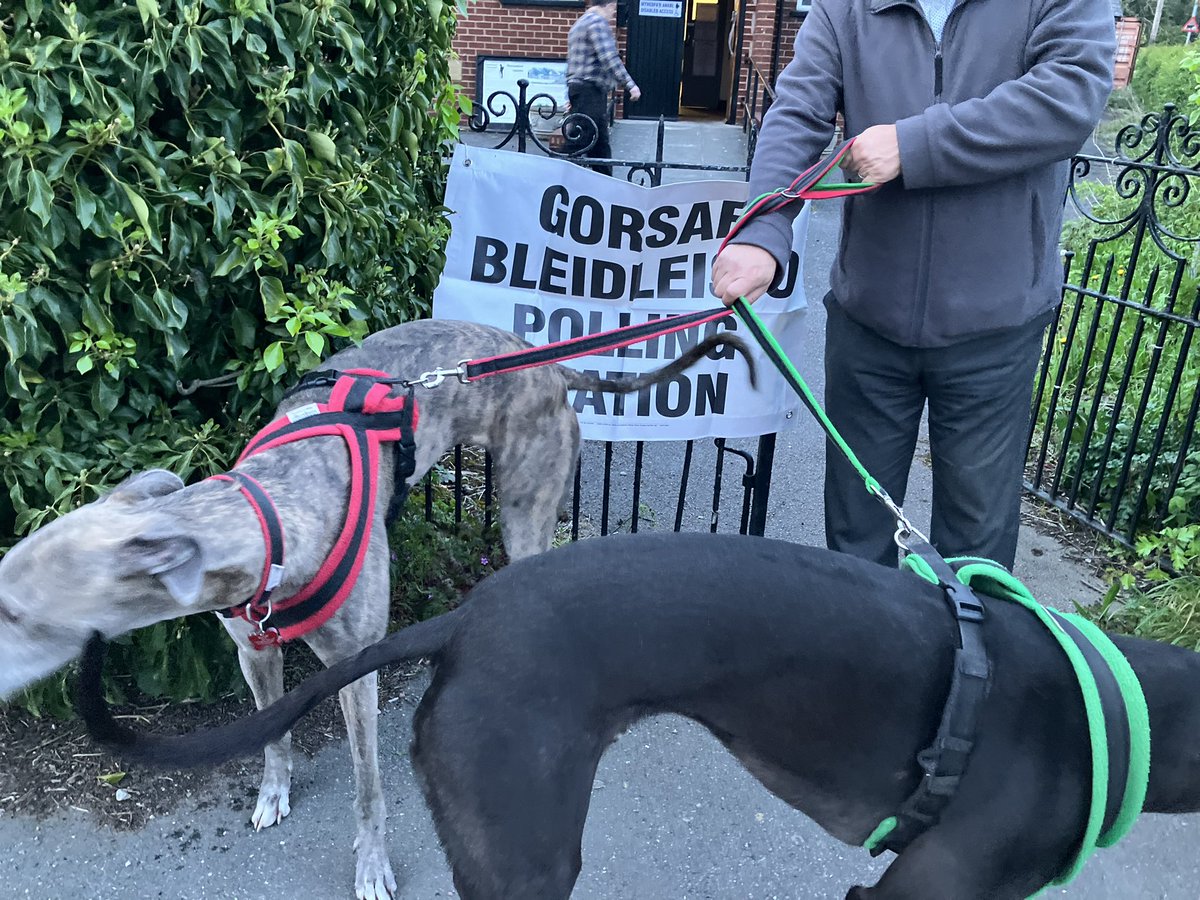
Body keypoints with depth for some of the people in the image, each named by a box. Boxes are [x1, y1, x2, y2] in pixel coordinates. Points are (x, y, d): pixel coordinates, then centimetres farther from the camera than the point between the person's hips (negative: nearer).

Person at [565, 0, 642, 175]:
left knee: (600, 142, 12)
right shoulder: (598, 21, -9)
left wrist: (571, 96, 28)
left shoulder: (579, 23, 23)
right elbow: (608, 58, -21)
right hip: (590, 90, -11)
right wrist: (630, 84, -21)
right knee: (578, 142, -11)